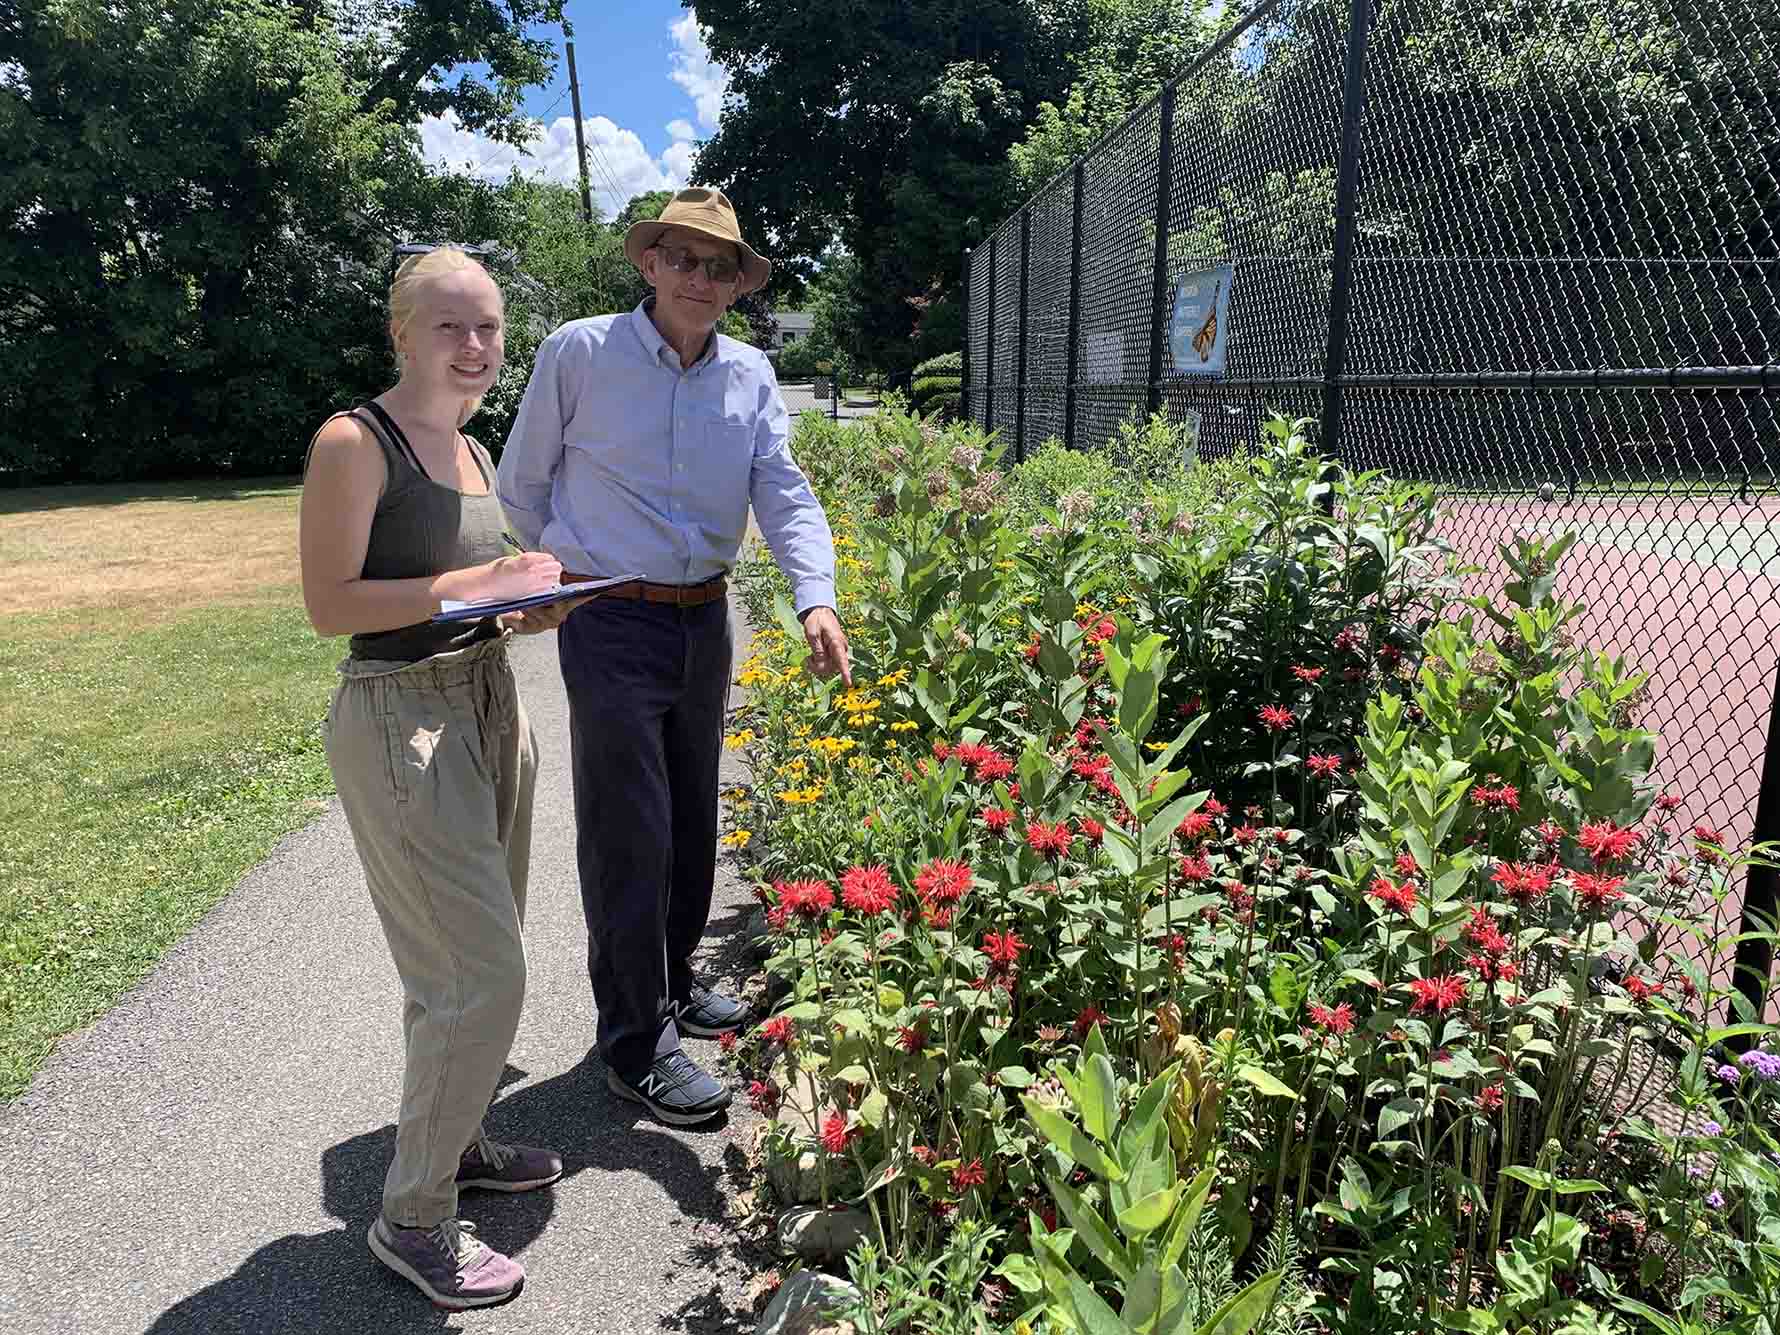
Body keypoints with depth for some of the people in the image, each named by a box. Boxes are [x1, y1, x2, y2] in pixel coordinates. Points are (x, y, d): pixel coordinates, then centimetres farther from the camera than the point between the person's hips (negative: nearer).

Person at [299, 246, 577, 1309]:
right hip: (401, 723, -8)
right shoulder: (354, 443, -10)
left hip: (489, 708, 8)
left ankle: (453, 1140, 37)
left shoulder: (476, 455, 14)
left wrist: (527, 609, 4)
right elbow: (331, 604, -16)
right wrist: (475, 583, -19)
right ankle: (413, 1216, 12)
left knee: (465, 962, 17)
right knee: (484, 977, -6)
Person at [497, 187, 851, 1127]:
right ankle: (635, 1044, 12)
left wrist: (817, 599, -21)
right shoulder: (580, 353, -7)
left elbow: (783, 492, -5)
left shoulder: (749, 376, 5)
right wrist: (570, 575, 10)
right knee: (628, 834, -2)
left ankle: (669, 984, 37)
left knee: (692, 819, 16)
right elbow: (522, 483, 3)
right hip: (611, 624, -5)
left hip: (704, 619, 5)